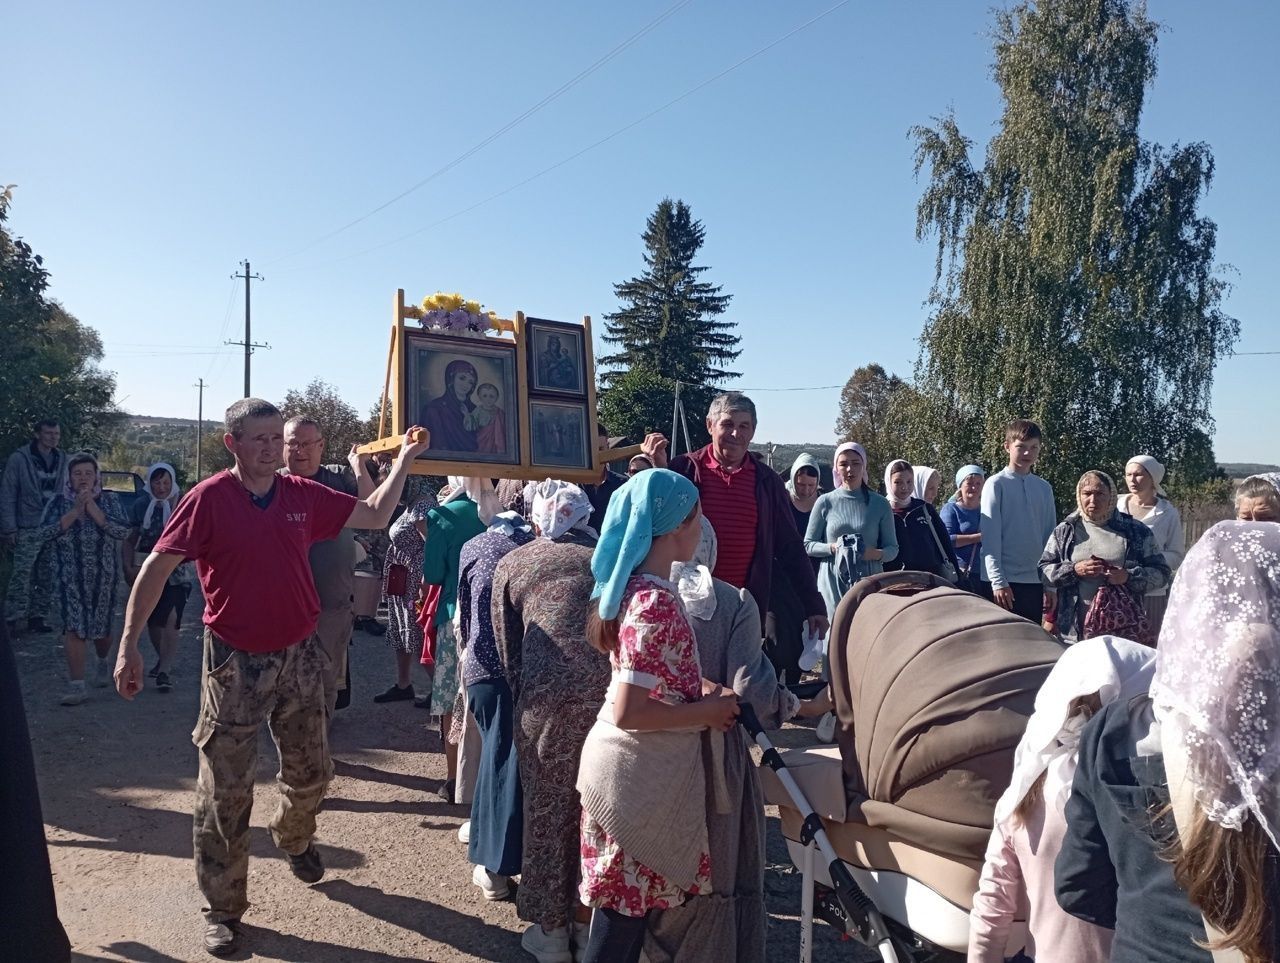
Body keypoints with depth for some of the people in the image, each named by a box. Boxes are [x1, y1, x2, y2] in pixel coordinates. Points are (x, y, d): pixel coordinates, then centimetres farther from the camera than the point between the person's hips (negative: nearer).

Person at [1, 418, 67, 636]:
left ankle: (37, 616, 18)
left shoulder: (62, 460, 8)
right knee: (21, 577, -5)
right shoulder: (19, 459, -6)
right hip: (28, 529, -5)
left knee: (47, 578, 8)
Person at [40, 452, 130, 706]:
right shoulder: (59, 502, 2)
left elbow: (123, 532, -13)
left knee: (102, 627, 11)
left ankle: (104, 662, 42)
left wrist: (93, 510, -19)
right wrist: (75, 511, -19)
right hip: (70, 578, 0)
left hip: (104, 577, 0)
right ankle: (76, 685, -5)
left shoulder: (109, 500, -1)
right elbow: (47, 532, -12)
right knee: (74, 628, -9)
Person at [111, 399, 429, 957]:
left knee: (311, 771, 17)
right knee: (226, 790, 4)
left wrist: (404, 460, -2)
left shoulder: (304, 495, -1)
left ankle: (294, 837, 50)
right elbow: (157, 567, -12)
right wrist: (129, 642, -16)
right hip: (235, 661, -4)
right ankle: (223, 909, 21)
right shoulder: (209, 499, -12)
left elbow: (375, 516, 5)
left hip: (299, 656, 4)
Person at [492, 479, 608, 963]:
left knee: (548, 811, 15)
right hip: (615, 688, 2)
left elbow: (509, 652, 15)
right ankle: (589, 920, 33)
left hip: (550, 693, -2)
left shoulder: (511, 565, 15)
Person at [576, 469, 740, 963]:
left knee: (629, 908, 22)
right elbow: (628, 712, -27)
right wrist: (707, 711, -16)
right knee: (625, 914, 8)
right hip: (640, 773, -9)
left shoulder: (634, 586, 5)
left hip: (641, 767, 9)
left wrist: (700, 690, 4)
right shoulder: (657, 600, -24)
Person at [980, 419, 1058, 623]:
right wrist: (998, 581, -14)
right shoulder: (996, 484, -4)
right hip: (1004, 582, -5)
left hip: (1035, 582, 5)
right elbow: (990, 537, -8)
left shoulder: (1044, 488, 11)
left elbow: (1050, 537, 14)